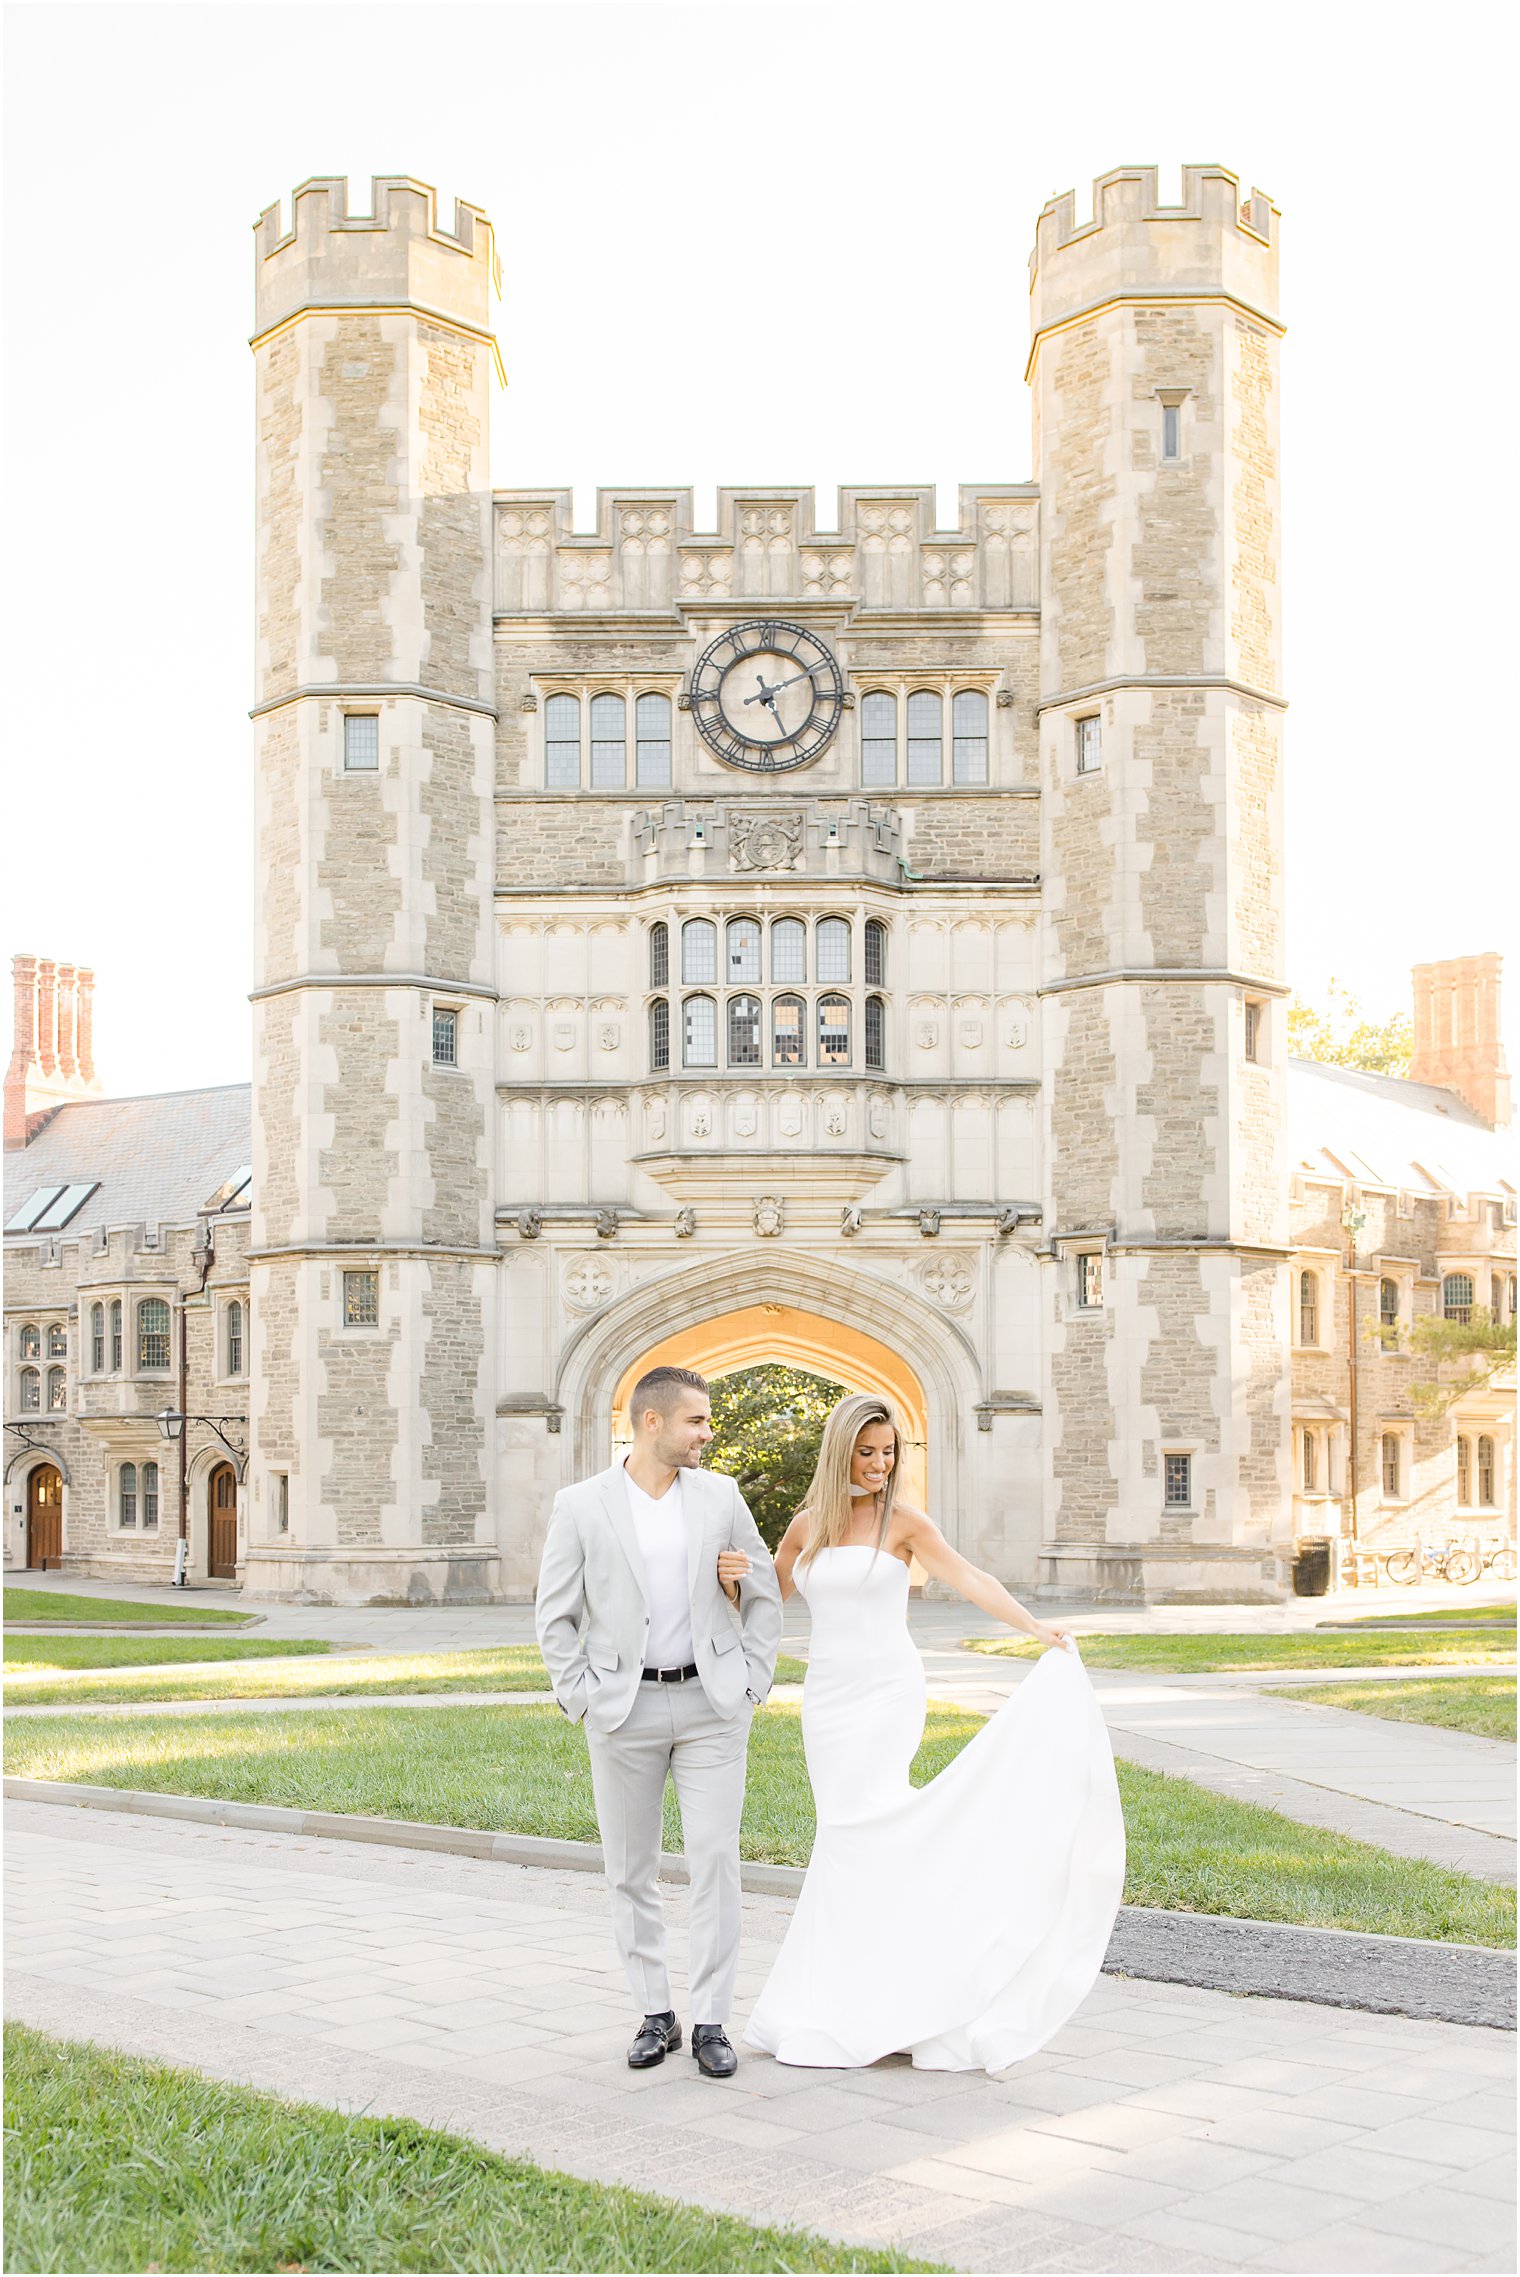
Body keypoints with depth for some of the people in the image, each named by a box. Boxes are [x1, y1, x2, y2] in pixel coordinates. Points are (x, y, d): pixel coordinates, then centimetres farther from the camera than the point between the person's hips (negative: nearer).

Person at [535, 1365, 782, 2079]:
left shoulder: (720, 1495, 4)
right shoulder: (581, 1505, -3)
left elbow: (763, 1591, 11)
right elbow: (555, 1617, 2)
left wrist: (755, 1680, 4)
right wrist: (580, 1697, -4)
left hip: (711, 1705, 1)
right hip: (624, 1709, -1)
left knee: (715, 1860, -4)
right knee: (631, 1871, 6)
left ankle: (711, 2022, 5)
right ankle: (655, 2015, 19)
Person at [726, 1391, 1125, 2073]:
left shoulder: (902, 1521, -3)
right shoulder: (807, 1524, 9)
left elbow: (969, 1579, -9)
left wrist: (1034, 1625, -21)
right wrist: (731, 1577, -7)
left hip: (885, 1692, -4)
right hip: (826, 1693, 4)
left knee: (854, 1831, -10)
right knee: (850, 1831, 4)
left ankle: (845, 2007, -2)